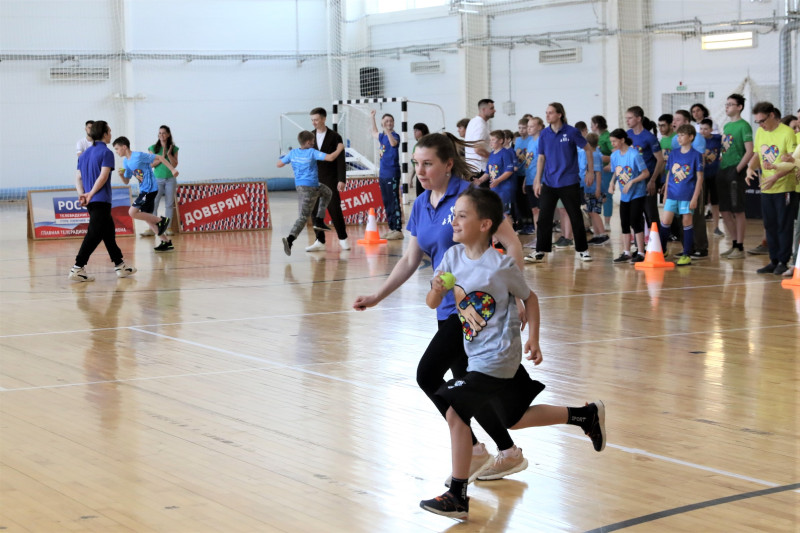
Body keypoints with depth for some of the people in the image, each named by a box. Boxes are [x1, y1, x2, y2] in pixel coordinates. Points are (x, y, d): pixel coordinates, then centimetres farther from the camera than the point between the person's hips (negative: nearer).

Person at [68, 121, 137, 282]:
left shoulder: (84, 153, 16)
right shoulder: (106, 152, -8)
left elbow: (78, 177, 10)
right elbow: (103, 176, -18)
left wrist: (82, 194, -1)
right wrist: (91, 194, -13)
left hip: (91, 202, 9)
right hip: (101, 200, -9)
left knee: (109, 231, 17)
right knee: (94, 235, -8)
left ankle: (120, 265, 24)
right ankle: (77, 268, -13)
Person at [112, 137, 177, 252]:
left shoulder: (139, 156, -14)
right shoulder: (125, 162, 11)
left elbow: (159, 158, -11)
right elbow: (126, 181, 18)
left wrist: (172, 169, -15)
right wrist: (121, 175, -4)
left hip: (150, 189, -9)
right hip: (144, 190, 9)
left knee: (132, 212, -15)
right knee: (146, 218, 11)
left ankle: (162, 220, -6)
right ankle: (166, 242, 16)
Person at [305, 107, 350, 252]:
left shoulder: (335, 137, -2)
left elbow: (340, 160, -4)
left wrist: (342, 180, -11)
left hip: (330, 180, -3)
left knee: (335, 210, -3)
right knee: (315, 211, 2)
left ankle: (343, 239, 9)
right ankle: (320, 241, 8)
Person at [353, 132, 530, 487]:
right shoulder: (421, 205, 10)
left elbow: (511, 243, -14)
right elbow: (410, 260, 18)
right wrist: (376, 297, 13)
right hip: (448, 308, 8)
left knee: (428, 374, -12)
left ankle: (472, 450, 1)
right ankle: (508, 453, 24)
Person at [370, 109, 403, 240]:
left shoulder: (395, 135, -9)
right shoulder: (382, 136, 13)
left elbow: (393, 143, -34)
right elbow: (374, 133, 37)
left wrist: (387, 130, -45)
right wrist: (372, 118, 40)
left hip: (392, 174, -8)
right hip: (383, 174, 8)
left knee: (394, 202, -8)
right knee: (386, 202, 11)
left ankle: (398, 230, -7)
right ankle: (391, 228, 18)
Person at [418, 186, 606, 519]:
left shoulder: (500, 266, -18)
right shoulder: (453, 257, -2)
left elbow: (529, 297, -3)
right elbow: (432, 303, 0)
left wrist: (533, 339, -6)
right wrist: (437, 289, -22)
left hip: (496, 358, -8)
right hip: (479, 354, 8)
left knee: (455, 413, -12)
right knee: (514, 419, 19)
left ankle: (458, 497, -2)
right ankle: (587, 415, 34)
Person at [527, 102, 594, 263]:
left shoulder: (571, 132, -8)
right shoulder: (544, 134, 2)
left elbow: (588, 149, 2)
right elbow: (541, 158, 8)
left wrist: (590, 172, 1)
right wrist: (538, 181, 4)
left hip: (569, 182, -3)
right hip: (549, 183, 3)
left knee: (576, 217, 6)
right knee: (543, 218, -1)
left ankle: (582, 250, 18)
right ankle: (540, 252, 4)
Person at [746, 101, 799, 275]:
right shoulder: (760, 132, 8)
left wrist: (776, 177, -25)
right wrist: (750, 168, -3)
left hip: (784, 187, -6)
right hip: (766, 189, 6)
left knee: (784, 226, -1)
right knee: (770, 226, 10)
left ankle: (783, 262, 7)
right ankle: (774, 261, 18)